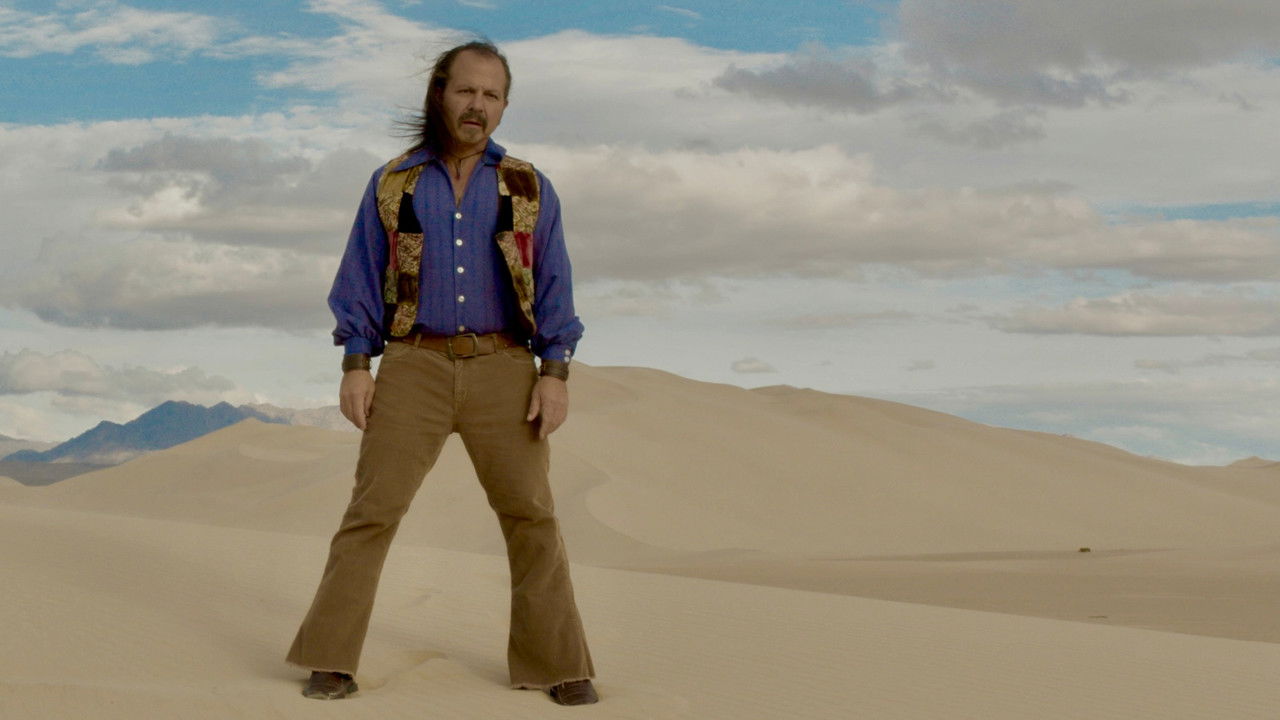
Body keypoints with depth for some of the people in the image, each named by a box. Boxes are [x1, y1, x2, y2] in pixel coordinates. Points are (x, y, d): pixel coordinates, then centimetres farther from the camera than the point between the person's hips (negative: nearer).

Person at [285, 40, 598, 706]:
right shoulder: (392, 184, 9)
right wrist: (355, 366, -2)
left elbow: (553, 286, 6)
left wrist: (555, 373, -4)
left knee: (531, 515, -1)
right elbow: (360, 280, 8)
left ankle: (555, 665, 8)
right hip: (414, 364, 0)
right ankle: (330, 660, 2)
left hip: (502, 368, 1)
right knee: (371, 510, -5)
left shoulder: (528, 188, 8)